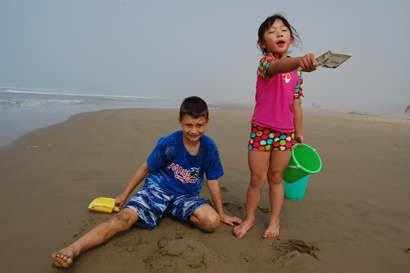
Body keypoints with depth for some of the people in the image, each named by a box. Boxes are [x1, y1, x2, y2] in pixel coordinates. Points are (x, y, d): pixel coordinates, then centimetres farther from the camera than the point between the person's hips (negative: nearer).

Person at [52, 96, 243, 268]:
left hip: (187, 195, 2)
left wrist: (221, 213, 8)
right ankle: (74, 248, -33)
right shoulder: (168, 144, -15)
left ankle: (175, 213, -1)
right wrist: (125, 194, 8)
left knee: (212, 222, -24)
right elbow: (145, 169, -2)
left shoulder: (209, 147, -10)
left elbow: (212, 181, 0)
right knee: (126, 216, -27)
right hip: (158, 188, -2)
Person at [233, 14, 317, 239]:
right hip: (261, 129, -3)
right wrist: (300, 60, -56)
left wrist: (299, 131, 14)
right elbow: (279, 66, -36)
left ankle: (274, 221, 28)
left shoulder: (296, 71, 7)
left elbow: (296, 105, 12)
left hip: (285, 132, 4)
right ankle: (249, 219, 25)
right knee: (257, 179, 3)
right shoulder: (266, 62, -9)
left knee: (276, 177, 12)